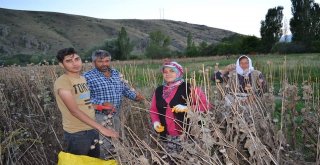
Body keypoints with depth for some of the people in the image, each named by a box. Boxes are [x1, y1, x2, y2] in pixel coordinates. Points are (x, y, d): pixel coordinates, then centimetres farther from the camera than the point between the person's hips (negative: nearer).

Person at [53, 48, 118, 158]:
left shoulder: (82, 79, 8)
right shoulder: (62, 82, -18)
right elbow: (74, 110, -26)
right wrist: (101, 128, -30)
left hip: (92, 130, 8)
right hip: (76, 134, -8)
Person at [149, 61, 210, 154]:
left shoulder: (188, 88, -4)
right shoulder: (158, 91, 10)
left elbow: (205, 105, -6)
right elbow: (153, 110, 18)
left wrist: (187, 108, -19)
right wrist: (155, 122, -1)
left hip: (186, 135, -4)